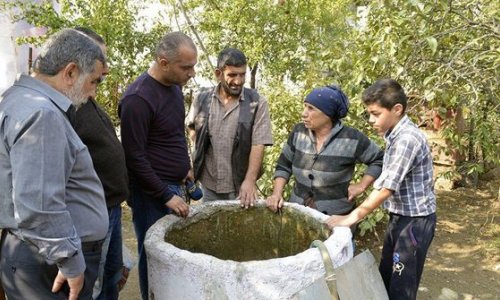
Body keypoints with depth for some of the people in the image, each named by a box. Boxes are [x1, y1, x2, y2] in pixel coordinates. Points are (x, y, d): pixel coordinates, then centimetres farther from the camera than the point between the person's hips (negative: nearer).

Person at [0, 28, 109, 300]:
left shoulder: (23, 100, 11)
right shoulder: (40, 114, -23)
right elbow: (39, 206, -29)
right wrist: (71, 263, -19)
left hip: (42, 255, 10)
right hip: (48, 264, -10)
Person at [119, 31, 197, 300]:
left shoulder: (174, 86, 6)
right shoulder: (138, 98, -19)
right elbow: (134, 157, -19)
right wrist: (166, 196, -16)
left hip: (174, 186, 8)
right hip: (152, 194, -8)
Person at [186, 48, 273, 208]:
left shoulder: (257, 103, -10)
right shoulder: (202, 99, -1)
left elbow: (258, 145, -15)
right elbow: (191, 125, 18)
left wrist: (250, 180, -23)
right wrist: (199, 148, 4)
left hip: (241, 186, -2)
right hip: (209, 185, 3)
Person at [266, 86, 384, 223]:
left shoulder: (351, 139, -14)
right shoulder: (299, 132, -3)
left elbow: (380, 160, -2)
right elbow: (284, 165, 6)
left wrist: (361, 186, -7)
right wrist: (277, 193, -5)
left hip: (337, 217, -3)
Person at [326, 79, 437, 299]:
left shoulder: (407, 139, -24)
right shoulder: (394, 135, 6)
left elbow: (386, 188, -26)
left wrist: (353, 217, -22)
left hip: (415, 220, -9)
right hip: (399, 216, 9)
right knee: (386, 278, 20)